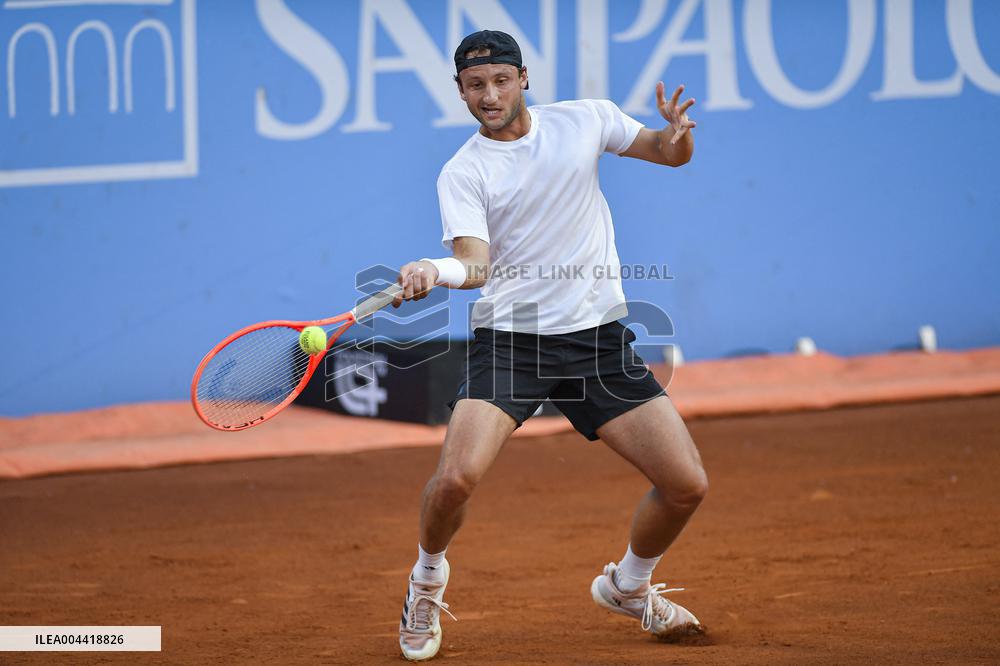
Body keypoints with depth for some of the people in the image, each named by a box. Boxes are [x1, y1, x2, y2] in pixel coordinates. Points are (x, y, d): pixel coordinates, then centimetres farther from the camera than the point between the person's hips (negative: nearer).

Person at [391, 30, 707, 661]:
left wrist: (677, 134, -9)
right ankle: (428, 579, 9)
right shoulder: (463, 174, -4)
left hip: (599, 339, 3)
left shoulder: (586, 119, 4)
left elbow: (669, 154, 16)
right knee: (455, 478, -24)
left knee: (687, 486, -4)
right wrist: (434, 272, -38)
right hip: (510, 340, -2)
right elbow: (476, 264, -15)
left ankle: (628, 585, 27)